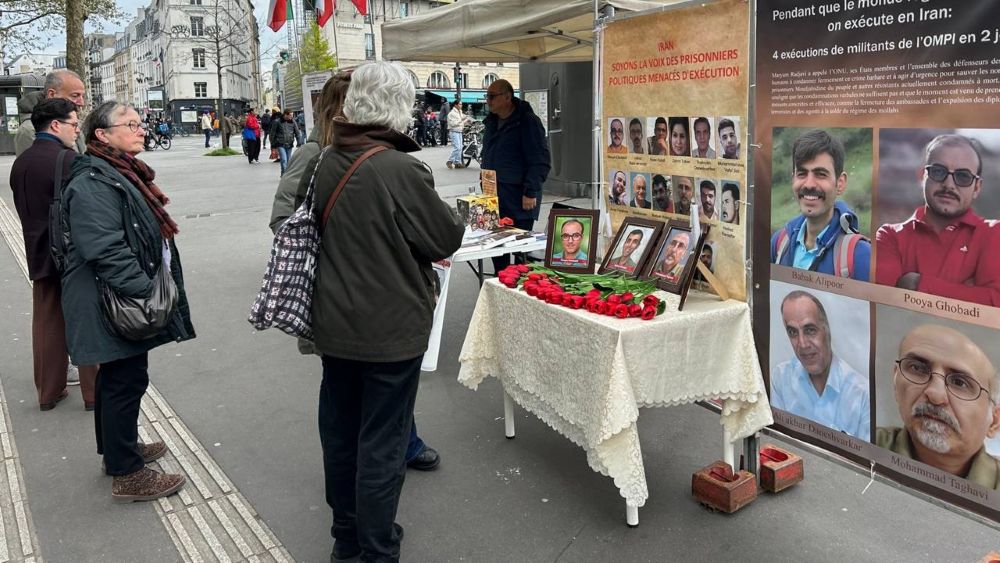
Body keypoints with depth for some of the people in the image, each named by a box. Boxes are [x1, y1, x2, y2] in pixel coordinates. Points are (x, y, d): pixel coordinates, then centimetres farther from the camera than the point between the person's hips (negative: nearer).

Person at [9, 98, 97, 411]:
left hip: (39, 255, 7)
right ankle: (94, 392, 13)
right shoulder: (67, 159, -18)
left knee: (46, 325, 14)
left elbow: (24, 209, 13)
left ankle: (49, 392, 24)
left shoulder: (20, 162, 7)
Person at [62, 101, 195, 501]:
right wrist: (146, 293, -24)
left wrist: (155, 291, 21)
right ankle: (126, 475, 9)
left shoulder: (122, 174, 14)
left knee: (118, 378, 20)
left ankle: (118, 449, 36)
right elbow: (107, 250, -28)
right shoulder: (93, 184, -20)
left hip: (128, 303, 10)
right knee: (125, 381, -2)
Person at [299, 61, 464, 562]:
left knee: (340, 429, 18)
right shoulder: (402, 170, -21)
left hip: (334, 325, 7)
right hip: (390, 329, -6)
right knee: (381, 442, 6)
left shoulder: (326, 163, 0)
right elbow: (446, 238, -12)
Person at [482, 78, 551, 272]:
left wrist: (531, 192, -18)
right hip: (494, 198, 8)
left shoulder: (528, 122, -11)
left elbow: (541, 161, -15)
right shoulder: (491, 122, 14)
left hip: (519, 200, -7)